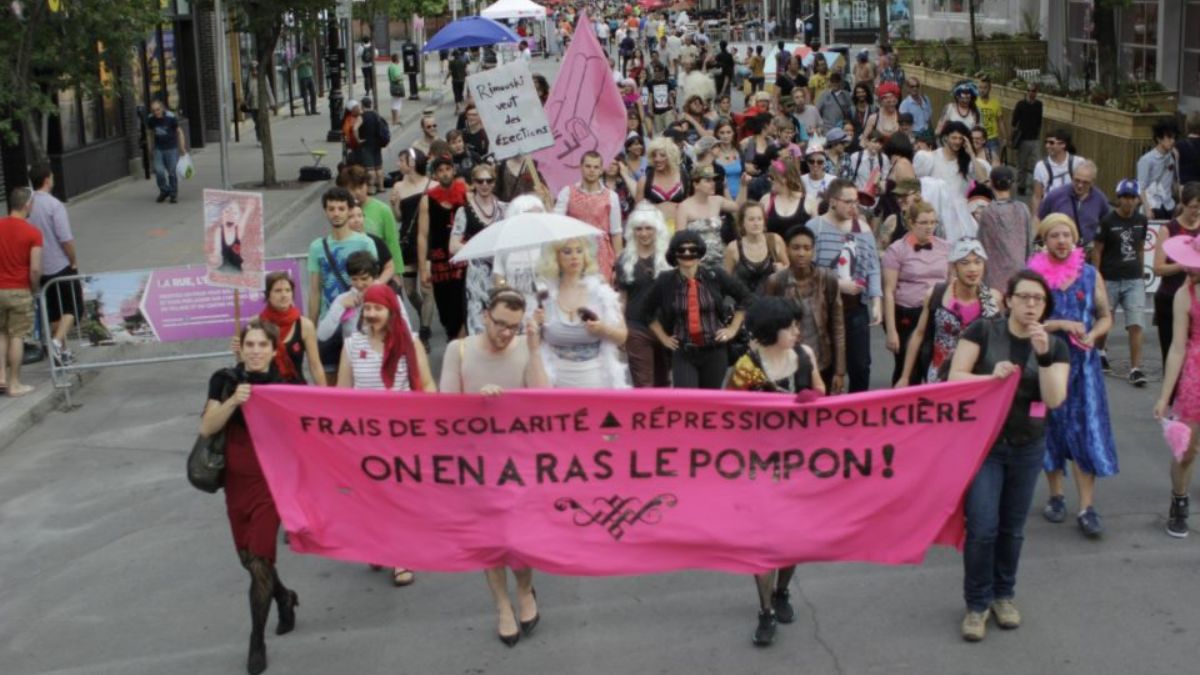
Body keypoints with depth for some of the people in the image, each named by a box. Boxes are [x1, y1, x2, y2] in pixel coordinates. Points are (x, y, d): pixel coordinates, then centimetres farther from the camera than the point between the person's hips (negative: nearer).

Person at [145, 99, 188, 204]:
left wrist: (182, 147, -6)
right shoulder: (150, 119, -6)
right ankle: (164, 190, 15)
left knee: (172, 172, 0)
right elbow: (150, 132, 10)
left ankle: (173, 194, 16)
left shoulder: (171, 117, -14)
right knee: (159, 170, -8)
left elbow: (179, 131, -4)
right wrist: (151, 147, 12)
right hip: (159, 149, 2)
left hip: (172, 148, -2)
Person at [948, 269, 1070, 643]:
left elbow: (1054, 398, -12)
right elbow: (955, 377, -10)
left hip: (1027, 447, 3)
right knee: (982, 527, -8)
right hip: (982, 442, -3)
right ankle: (977, 603, 8)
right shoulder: (983, 331, -7)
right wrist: (989, 377, -27)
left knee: (1012, 527, 12)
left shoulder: (1055, 345, 0)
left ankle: (1003, 594, 31)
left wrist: (1043, 355, -23)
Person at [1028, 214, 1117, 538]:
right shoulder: (1033, 275, -3)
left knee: (1087, 430, -4)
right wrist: (1063, 324, -16)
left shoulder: (1090, 275, 3)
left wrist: (1092, 335, -11)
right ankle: (1056, 496, 25)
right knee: (1052, 427, 9)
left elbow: (1105, 317, 9)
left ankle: (1087, 508, -2)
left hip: (1083, 362, 1)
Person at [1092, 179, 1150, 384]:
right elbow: (1097, 251, -5)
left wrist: (1140, 272, 14)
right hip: (1110, 280, -2)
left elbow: (1140, 248, 15)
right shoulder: (1108, 221, -8)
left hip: (1134, 281, 2)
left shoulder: (1141, 220, 4)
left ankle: (1136, 368, -6)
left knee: (1135, 325, -7)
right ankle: (1099, 352, 41)